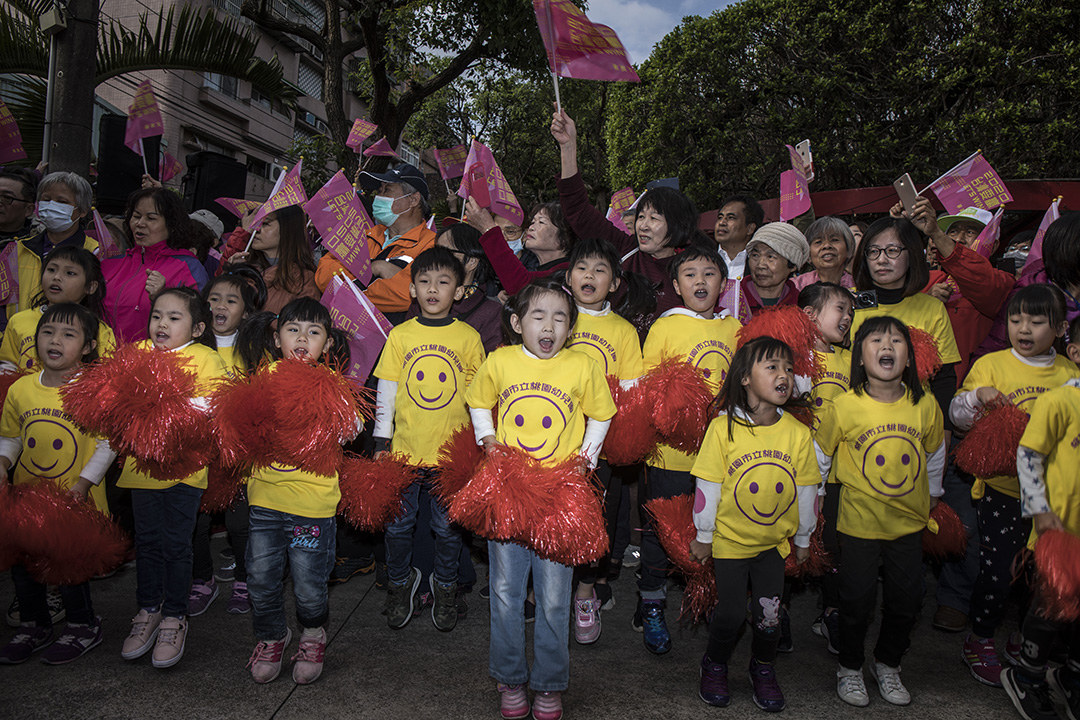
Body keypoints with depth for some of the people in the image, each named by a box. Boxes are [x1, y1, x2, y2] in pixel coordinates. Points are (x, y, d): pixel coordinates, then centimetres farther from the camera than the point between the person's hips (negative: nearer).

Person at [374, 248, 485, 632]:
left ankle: (445, 587, 32)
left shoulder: (469, 337, -1)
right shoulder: (400, 335, 0)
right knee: (398, 524, 10)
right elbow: (386, 391, 4)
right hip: (404, 449, 1)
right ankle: (400, 583, 33)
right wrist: (382, 442, 2)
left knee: (447, 527, 10)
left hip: (452, 452, -1)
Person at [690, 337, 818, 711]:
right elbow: (707, 486, -10)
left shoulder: (798, 432, -8)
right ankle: (714, 665, 30)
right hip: (730, 540, -2)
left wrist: (803, 538, 10)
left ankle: (763, 669, 33)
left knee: (769, 613, 5)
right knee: (731, 611, 2)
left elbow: (806, 490, 2)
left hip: (774, 541, 3)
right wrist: (703, 536, -5)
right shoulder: (723, 427, -17)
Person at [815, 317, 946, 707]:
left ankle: (887, 664, 37)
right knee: (858, 601, 6)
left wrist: (931, 492, 20)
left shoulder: (925, 406, -9)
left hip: (909, 521, 3)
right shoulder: (845, 406, -17)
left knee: (906, 600, 13)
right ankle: (850, 668, 30)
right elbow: (820, 453, -3)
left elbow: (935, 453, 10)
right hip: (859, 522, -3)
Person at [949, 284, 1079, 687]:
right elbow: (958, 419, -6)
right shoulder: (991, 364, -4)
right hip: (1003, 487, -3)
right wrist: (976, 396, -25)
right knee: (997, 567, 1)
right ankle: (980, 639, 20)